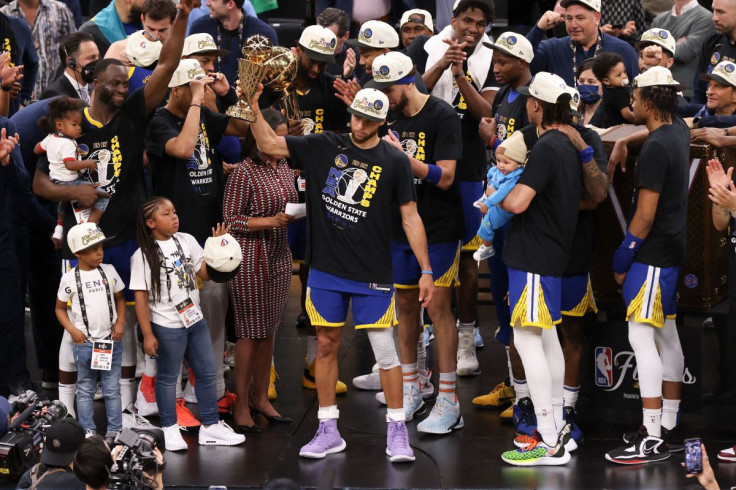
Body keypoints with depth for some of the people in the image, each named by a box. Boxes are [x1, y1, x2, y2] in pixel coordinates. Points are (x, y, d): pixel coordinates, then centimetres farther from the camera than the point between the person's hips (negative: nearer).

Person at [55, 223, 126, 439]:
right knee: (85, 390, 8)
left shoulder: (109, 271, 1)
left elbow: (119, 298, 11)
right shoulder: (70, 279, -6)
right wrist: (71, 329, -10)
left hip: (112, 341, 2)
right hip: (85, 343, -2)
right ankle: (88, 432, 14)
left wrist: (120, 322, -4)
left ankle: (115, 431, 13)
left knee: (112, 389, 7)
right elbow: (60, 308, 4)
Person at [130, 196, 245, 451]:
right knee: (168, 377, 5)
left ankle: (210, 426, 22)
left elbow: (206, 274, 7)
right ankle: (170, 430, 18)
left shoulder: (186, 241, 4)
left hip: (195, 319, 6)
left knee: (207, 372, 11)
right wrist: (148, 334, -15)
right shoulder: (143, 256, -12)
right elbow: (141, 297, -12)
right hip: (167, 326, -6)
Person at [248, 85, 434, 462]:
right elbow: (269, 145, 5)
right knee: (326, 346, 8)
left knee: (385, 349, -3)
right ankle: (328, 431, 17)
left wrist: (426, 270, -3)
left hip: (372, 274, -2)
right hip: (326, 268, 3)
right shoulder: (324, 147, 3)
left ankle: (397, 432, 7)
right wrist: (253, 107, -9)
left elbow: (410, 218, 0)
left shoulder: (395, 162, -1)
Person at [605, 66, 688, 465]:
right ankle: (669, 427, 22)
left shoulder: (656, 148, -21)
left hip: (653, 254, -10)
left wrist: (622, 259, -11)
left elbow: (645, 215, -20)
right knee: (667, 335, 15)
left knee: (642, 338, -9)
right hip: (674, 251, 10)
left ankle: (652, 439, -10)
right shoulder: (679, 131, 7)